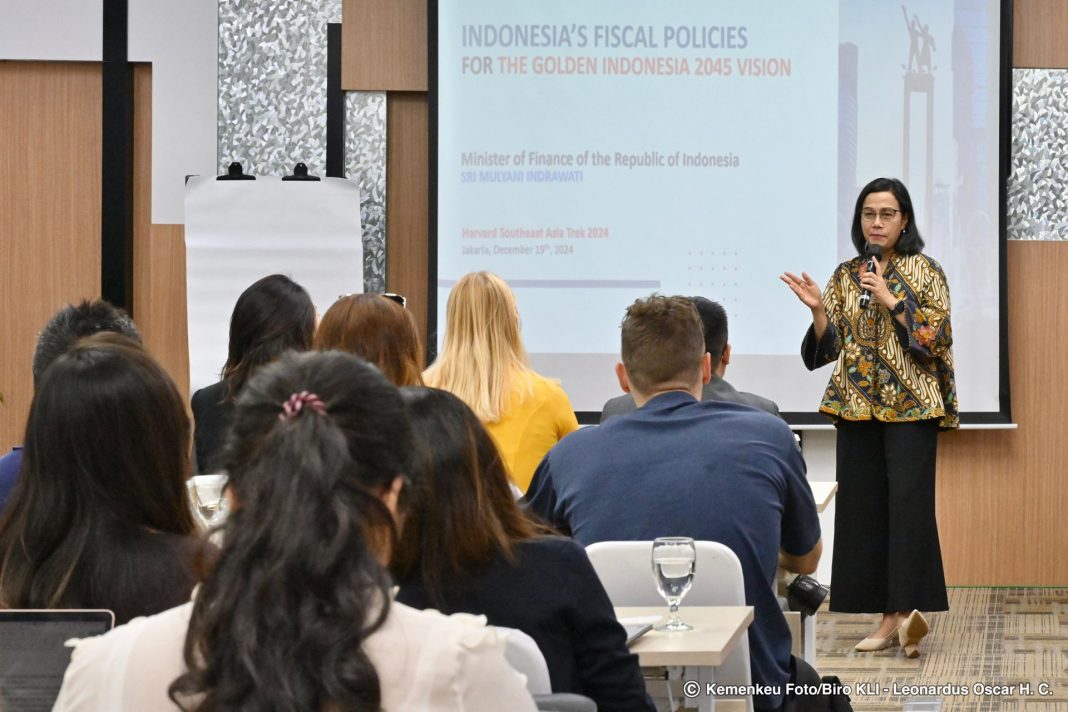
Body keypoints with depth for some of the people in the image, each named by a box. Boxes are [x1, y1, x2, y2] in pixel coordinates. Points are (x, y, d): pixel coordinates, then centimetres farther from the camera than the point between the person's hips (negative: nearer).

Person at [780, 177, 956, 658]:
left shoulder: (924, 271, 2)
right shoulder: (845, 276, 13)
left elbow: (937, 335, -8)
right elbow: (829, 347, 11)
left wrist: (891, 301, -14)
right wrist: (818, 310, -7)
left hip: (910, 406, -4)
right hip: (857, 407, 4)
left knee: (909, 501, -15)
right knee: (865, 507, 1)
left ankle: (910, 607, -20)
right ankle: (890, 617, 5)